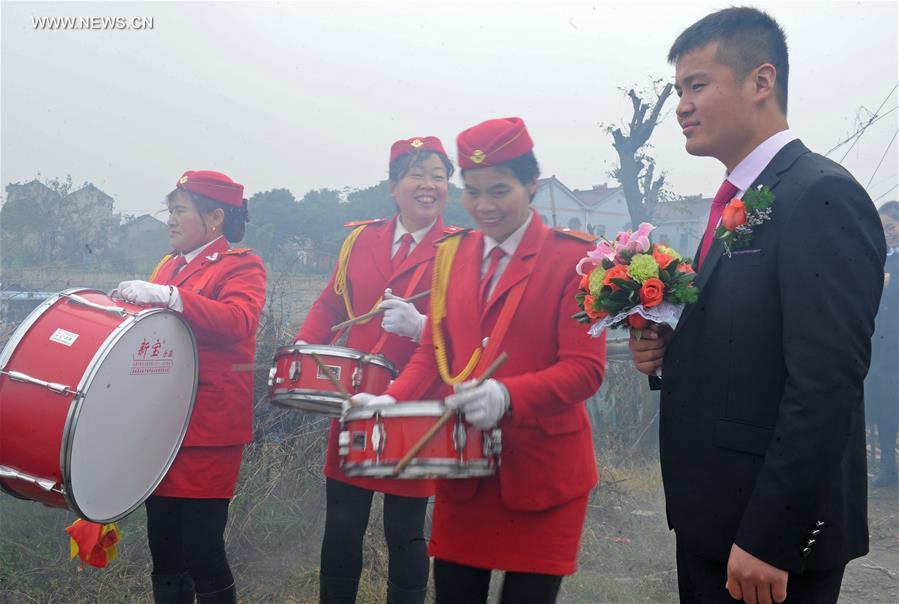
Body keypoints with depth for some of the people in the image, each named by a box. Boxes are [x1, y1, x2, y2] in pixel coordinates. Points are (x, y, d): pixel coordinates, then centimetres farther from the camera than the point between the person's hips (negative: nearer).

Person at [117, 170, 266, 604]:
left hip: (207, 428, -7)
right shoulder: (169, 265, 18)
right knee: (163, 546, 11)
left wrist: (166, 296, -28)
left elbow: (238, 322, -23)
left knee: (202, 548, -5)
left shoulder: (241, 266, -4)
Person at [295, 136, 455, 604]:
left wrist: (420, 326, -28)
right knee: (341, 526, 9)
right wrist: (305, 349, -1)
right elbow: (332, 304, 15)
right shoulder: (360, 239, 9)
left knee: (404, 532, 7)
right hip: (354, 406, 4)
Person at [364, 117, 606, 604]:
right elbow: (433, 351, 10)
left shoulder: (573, 257, -8)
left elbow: (585, 367, -14)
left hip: (541, 472, -4)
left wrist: (506, 395, -30)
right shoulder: (452, 253, 9)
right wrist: (394, 401, -9)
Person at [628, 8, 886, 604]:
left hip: (775, 530, -8)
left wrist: (767, 537, -23)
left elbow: (826, 383, -23)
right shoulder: (735, 205, 11)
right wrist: (668, 353, -2)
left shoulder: (821, 195, -16)